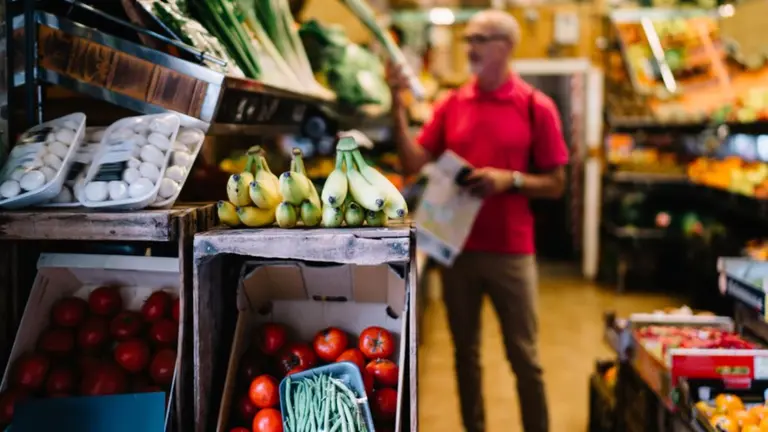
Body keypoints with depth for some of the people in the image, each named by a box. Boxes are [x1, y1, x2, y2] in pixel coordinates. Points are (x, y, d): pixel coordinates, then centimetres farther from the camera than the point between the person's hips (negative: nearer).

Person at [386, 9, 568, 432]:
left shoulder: (536, 107, -3)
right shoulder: (450, 104, 5)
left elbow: (555, 184, 0)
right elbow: (413, 163, -3)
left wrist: (510, 179, -17)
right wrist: (398, 105, -11)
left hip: (511, 251, -3)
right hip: (456, 247, 3)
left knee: (523, 356, 4)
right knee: (465, 352, 13)